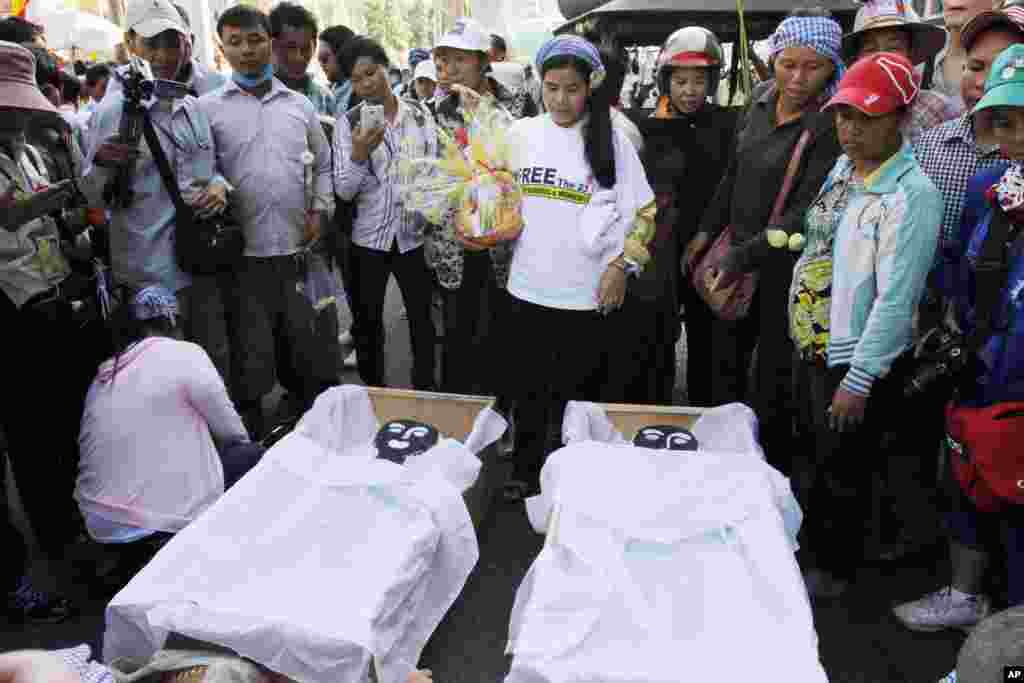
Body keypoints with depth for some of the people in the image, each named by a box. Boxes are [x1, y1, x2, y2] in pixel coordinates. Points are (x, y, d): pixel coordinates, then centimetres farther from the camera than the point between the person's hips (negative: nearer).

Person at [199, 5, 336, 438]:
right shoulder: (207, 108, 1)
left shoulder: (299, 104, 11)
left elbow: (324, 162, 20)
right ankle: (250, 442, 21)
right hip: (243, 254, -2)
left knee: (312, 358, 11)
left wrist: (320, 209, 8)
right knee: (250, 364, 4)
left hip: (300, 251, 3)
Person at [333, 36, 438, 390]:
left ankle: (426, 390, 28)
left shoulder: (419, 113, -1)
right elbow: (344, 191, -11)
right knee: (368, 321, 10)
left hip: (414, 234, 1)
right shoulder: (347, 124, -5)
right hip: (368, 238, -1)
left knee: (422, 316, 10)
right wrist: (359, 154, -28)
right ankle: (374, 393, 28)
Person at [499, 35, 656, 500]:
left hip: (586, 293, -2)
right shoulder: (520, 134, 4)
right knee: (526, 391, 13)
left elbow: (641, 211, 0)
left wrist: (621, 265, -7)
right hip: (525, 288, 3)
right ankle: (526, 471, 31)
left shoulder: (611, 140, -2)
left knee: (575, 394, 10)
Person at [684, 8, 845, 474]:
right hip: (737, 257, 7)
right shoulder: (762, 98, 1)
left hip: (784, 267, -6)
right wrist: (707, 231, 12)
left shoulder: (832, 124, -19)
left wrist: (741, 258, -27)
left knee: (773, 382, 7)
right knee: (723, 365, 19)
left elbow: (806, 211, -23)